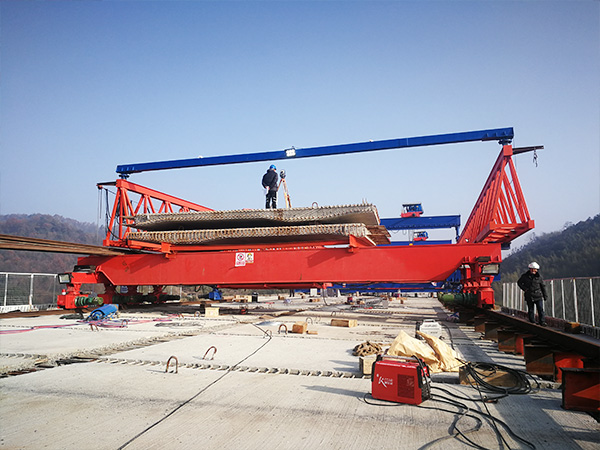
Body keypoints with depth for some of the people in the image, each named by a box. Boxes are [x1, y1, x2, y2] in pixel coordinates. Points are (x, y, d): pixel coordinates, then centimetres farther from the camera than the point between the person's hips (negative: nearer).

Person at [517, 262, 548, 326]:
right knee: (530, 310, 7)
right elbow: (519, 282, 13)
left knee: (540, 309, -6)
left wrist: (545, 295, 11)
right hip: (529, 296, 0)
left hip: (538, 296, 0)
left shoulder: (539, 277, 3)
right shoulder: (525, 276, 1)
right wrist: (524, 288, -2)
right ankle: (532, 322, 17)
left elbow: (543, 286, 11)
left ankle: (542, 322, -1)